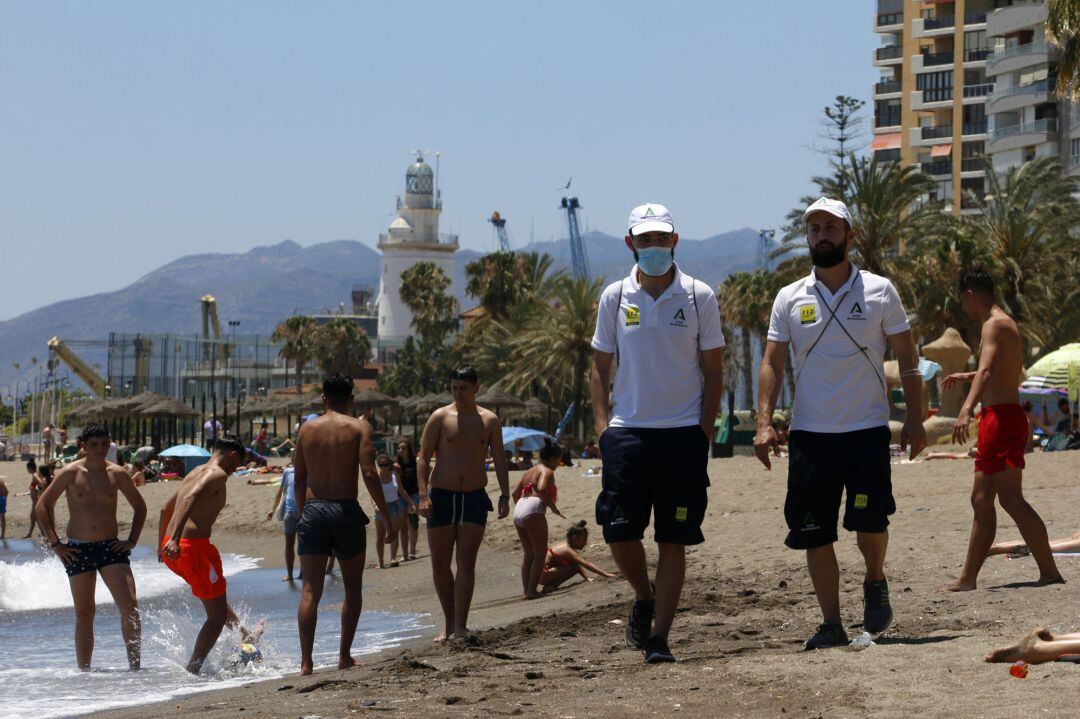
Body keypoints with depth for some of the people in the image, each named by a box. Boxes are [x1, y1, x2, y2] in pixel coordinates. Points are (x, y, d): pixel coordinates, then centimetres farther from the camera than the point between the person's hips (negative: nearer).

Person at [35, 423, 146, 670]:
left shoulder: (117, 474, 3)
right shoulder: (70, 473, -3)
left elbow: (140, 507, 16)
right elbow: (42, 506, 3)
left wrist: (131, 541, 6)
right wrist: (55, 544, -2)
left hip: (111, 547, 1)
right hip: (78, 550, -1)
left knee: (130, 606, -15)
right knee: (84, 615, 5)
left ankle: (135, 667, -15)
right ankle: (84, 671, 13)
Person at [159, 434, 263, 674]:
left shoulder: (194, 473, 21)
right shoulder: (217, 474, -8)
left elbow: (165, 509, 27)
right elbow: (190, 499, -25)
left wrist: (162, 544, 35)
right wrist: (175, 539, -35)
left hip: (171, 550, 9)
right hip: (194, 546, -9)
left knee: (216, 596, 31)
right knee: (218, 615, 2)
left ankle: (245, 635, 48)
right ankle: (193, 668, -2)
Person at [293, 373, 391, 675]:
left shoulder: (307, 428, 9)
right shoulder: (359, 427, -1)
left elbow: (299, 479, 10)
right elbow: (369, 474, -11)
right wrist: (386, 515, -5)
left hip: (313, 512, 2)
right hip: (346, 511, -2)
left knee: (310, 591, 0)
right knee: (353, 586, 15)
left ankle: (305, 662, -9)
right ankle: (344, 655, 13)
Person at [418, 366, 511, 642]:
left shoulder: (489, 420, 5)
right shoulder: (440, 417, -1)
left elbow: (499, 461, 8)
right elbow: (423, 458, -3)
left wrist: (505, 496, -1)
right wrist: (423, 495, -13)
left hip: (475, 498, 0)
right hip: (441, 496, 0)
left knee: (466, 562, -7)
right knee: (440, 563, 2)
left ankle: (460, 626, -11)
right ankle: (448, 622, 15)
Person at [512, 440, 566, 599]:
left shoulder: (530, 471, 23)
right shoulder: (547, 472, -1)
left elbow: (515, 493, 21)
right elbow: (542, 489, -21)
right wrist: (554, 508, -15)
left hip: (519, 510, 8)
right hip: (534, 511, -8)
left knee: (527, 553, 18)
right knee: (540, 553, 0)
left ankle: (526, 589, 18)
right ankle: (531, 590, -5)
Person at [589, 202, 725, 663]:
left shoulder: (699, 298, 2)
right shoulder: (615, 298, 7)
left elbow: (713, 372, 5)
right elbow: (601, 366, 12)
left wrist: (704, 432, -3)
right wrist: (602, 423, 0)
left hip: (683, 434, -1)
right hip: (627, 432, 1)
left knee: (673, 540, -1)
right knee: (619, 531, -3)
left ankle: (659, 637, 3)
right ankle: (644, 599, 26)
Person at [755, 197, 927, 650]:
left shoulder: (879, 291, 2)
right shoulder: (790, 299, 6)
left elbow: (906, 358, 5)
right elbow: (772, 364, 7)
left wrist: (913, 420, -3)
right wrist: (764, 423, -6)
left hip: (868, 430, -2)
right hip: (809, 434, 2)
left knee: (869, 519, -14)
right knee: (815, 534, 0)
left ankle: (875, 582, 17)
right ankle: (831, 624, 11)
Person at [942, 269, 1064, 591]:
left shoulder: (994, 325, -10)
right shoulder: (1008, 324, 21)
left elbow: (986, 369, -28)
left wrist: (966, 410, -42)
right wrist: (964, 377, 52)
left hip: (1001, 417, -10)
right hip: (1005, 417, 10)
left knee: (1011, 498, -14)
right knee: (981, 500, 11)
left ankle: (1050, 572, -17)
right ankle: (967, 578, 14)